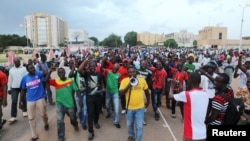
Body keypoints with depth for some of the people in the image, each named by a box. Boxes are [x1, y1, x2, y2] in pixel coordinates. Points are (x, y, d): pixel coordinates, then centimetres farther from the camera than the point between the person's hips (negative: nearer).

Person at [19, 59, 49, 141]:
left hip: (40, 98, -2)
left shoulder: (38, 74, -5)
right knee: (31, 118, 9)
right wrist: (20, 102, 7)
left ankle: (46, 124, 45)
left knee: (43, 114, 10)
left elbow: (45, 72, -28)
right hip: (30, 100, 2)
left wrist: (38, 62, -23)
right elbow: (23, 90, 7)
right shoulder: (25, 78, 0)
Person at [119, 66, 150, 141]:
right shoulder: (124, 81, -8)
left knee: (139, 126, 3)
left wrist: (148, 102, 18)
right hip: (129, 107, 1)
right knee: (129, 124, 20)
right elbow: (120, 93, -14)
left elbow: (146, 91, 10)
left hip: (140, 107, 0)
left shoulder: (142, 80, -5)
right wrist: (128, 86, -27)